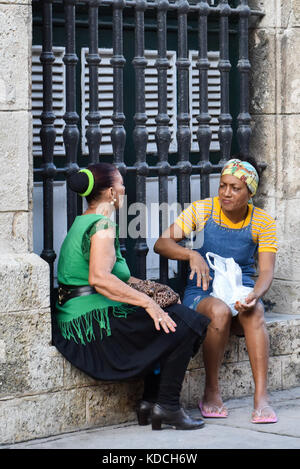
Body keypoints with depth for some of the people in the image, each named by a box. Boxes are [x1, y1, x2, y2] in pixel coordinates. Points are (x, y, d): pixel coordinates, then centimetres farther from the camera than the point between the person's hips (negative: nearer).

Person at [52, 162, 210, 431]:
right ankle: (167, 405, -8)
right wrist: (147, 302, -26)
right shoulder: (102, 226, -12)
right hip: (96, 321, -10)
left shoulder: (80, 224, 19)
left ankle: (150, 400, 13)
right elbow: (99, 278, -27)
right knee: (184, 323, -11)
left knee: (163, 324, 21)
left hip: (75, 325, 10)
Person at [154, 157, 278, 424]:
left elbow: (266, 270, -9)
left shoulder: (262, 222, 0)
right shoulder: (202, 210, -3)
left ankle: (261, 397, -39)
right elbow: (162, 244, -10)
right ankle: (211, 393, -21)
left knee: (254, 312, -34)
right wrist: (191, 255, -30)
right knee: (220, 311, -36)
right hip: (202, 294, -1)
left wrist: (255, 295, -31)